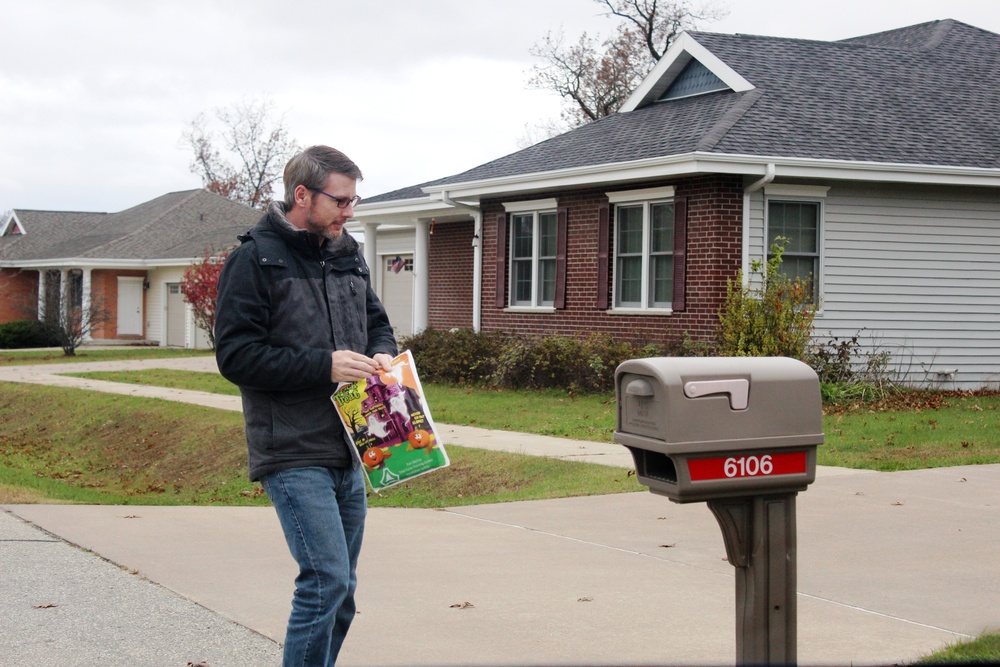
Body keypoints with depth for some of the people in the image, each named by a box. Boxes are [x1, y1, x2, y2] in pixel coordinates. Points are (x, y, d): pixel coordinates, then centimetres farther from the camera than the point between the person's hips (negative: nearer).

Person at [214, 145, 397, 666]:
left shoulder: (348, 257, 14)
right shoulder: (254, 261, -8)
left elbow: (377, 323, 26)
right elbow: (235, 355, -14)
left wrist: (382, 355, 2)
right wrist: (325, 366, -20)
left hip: (348, 452, 8)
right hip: (293, 455, -8)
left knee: (340, 589, 11)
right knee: (326, 580, -15)